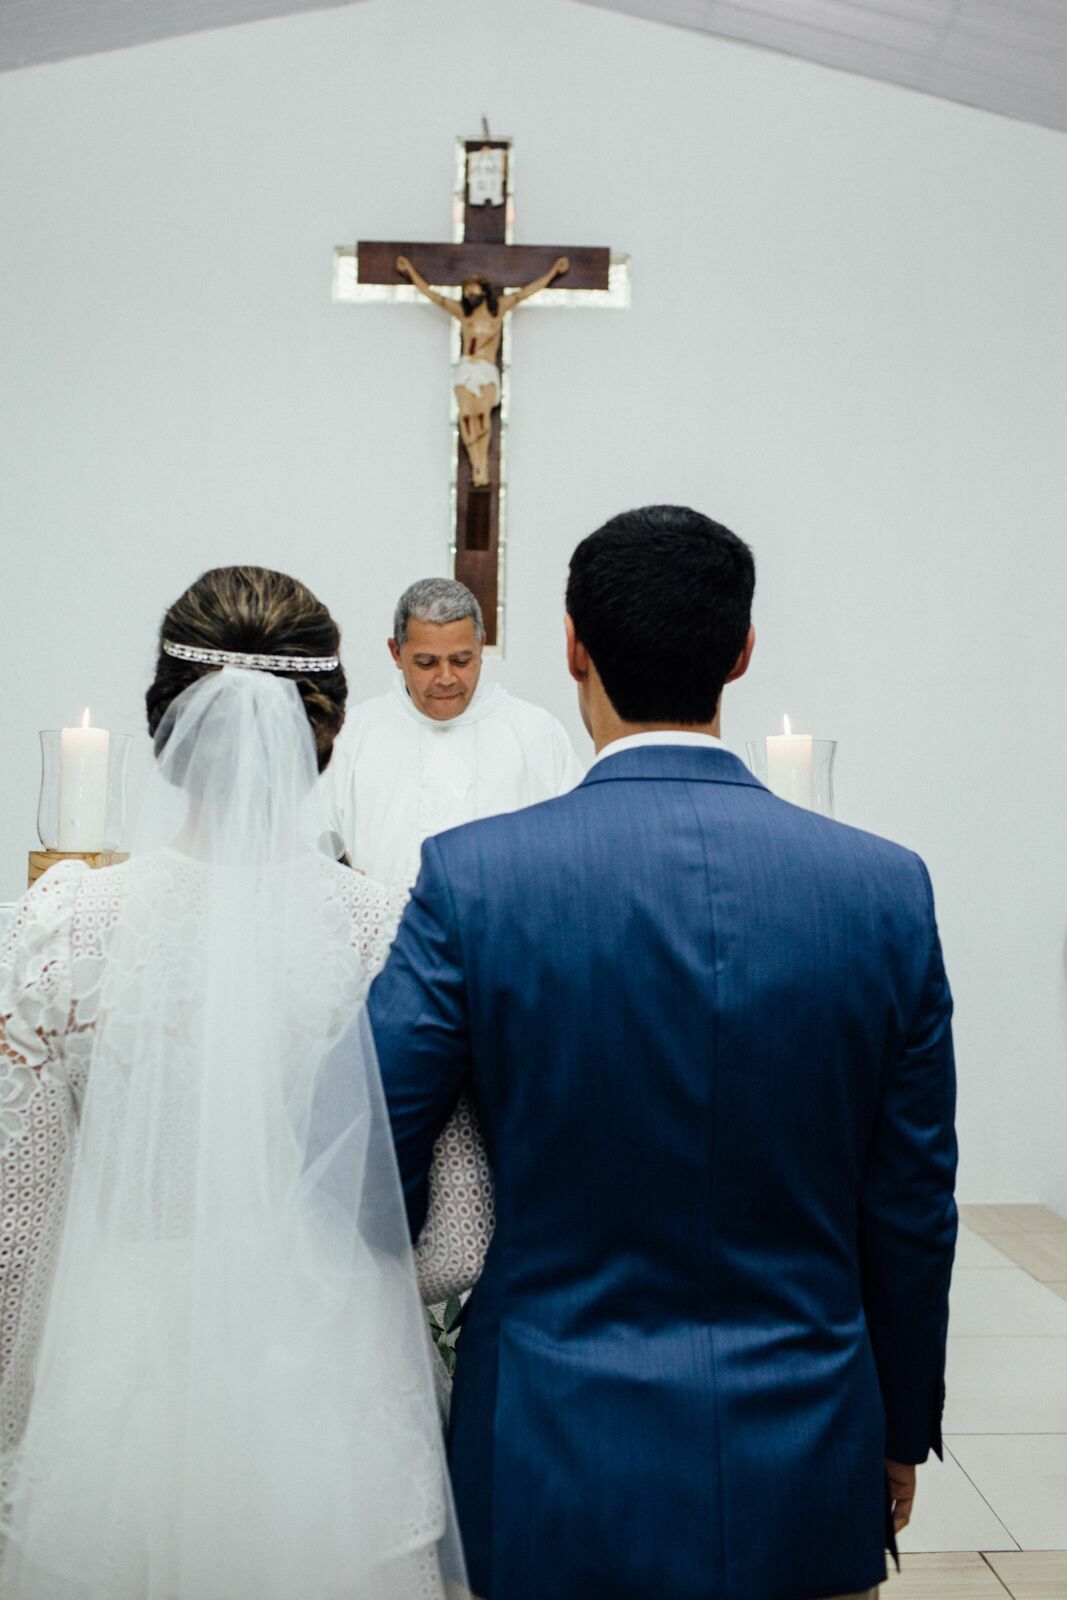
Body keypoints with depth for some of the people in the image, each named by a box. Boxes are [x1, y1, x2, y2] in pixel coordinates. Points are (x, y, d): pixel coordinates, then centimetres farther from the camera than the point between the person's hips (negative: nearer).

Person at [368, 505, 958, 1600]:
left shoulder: (473, 876, -16)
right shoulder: (887, 889, -10)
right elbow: (913, 1215, -2)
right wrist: (900, 1435, 13)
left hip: (554, 1467, -1)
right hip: (802, 1476, 2)